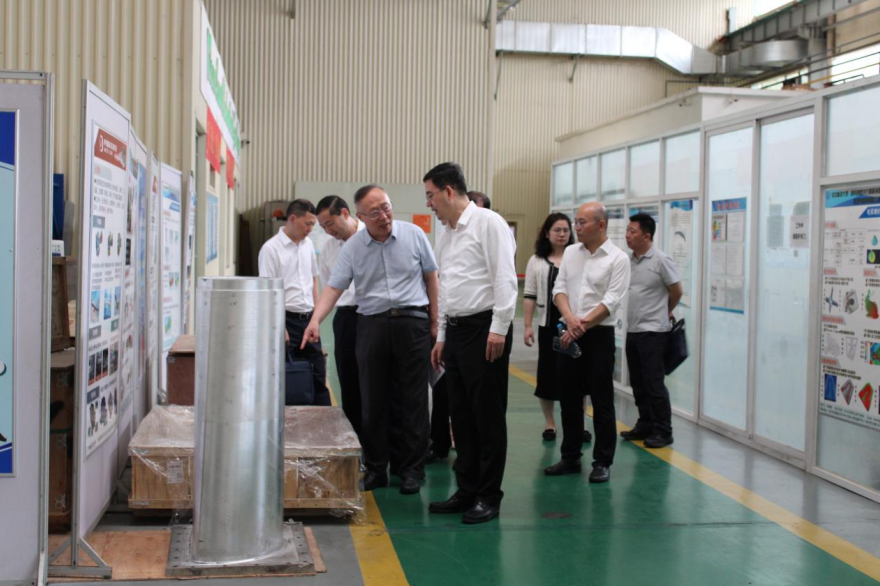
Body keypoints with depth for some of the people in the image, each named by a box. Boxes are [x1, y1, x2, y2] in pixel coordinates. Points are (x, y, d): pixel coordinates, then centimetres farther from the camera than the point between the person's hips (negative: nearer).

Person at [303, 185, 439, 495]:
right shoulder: (352, 248, 2)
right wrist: (316, 320, -18)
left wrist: (434, 321, 4)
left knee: (411, 400, 2)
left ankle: (411, 470, 12)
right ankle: (375, 468, 18)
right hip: (372, 325, 1)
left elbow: (431, 277, 7)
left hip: (412, 322, -1)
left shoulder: (414, 235, 0)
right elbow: (334, 287, -2)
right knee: (373, 401, 6)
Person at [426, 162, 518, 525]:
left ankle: (489, 497, 7)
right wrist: (442, 337, 20)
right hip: (456, 330, 9)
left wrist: (498, 329, -20)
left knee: (488, 414, -2)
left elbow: (505, 278, -15)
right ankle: (467, 491, 20)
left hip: (485, 328, -8)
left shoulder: (487, 223, -7)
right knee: (461, 414, 11)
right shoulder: (446, 234, 18)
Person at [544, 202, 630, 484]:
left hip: (599, 334, -5)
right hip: (569, 334, 5)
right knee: (569, 398, 10)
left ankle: (603, 462, 10)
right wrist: (570, 319, -13)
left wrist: (582, 326, -18)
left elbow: (612, 301, -13)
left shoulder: (618, 258, -6)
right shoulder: (570, 252, 9)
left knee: (602, 401, 1)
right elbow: (559, 289, 4)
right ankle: (570, 457, 21)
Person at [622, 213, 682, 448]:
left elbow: (677, 291, -3)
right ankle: (645, 425, 23)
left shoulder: (661, 260, -12)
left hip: (652, 331, -7)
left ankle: (663, 431, 5)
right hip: (633, 330, 7)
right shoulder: (630, 260, 8)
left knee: (653, 383, -4)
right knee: (638, 383, 12)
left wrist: (663, 314, 10)